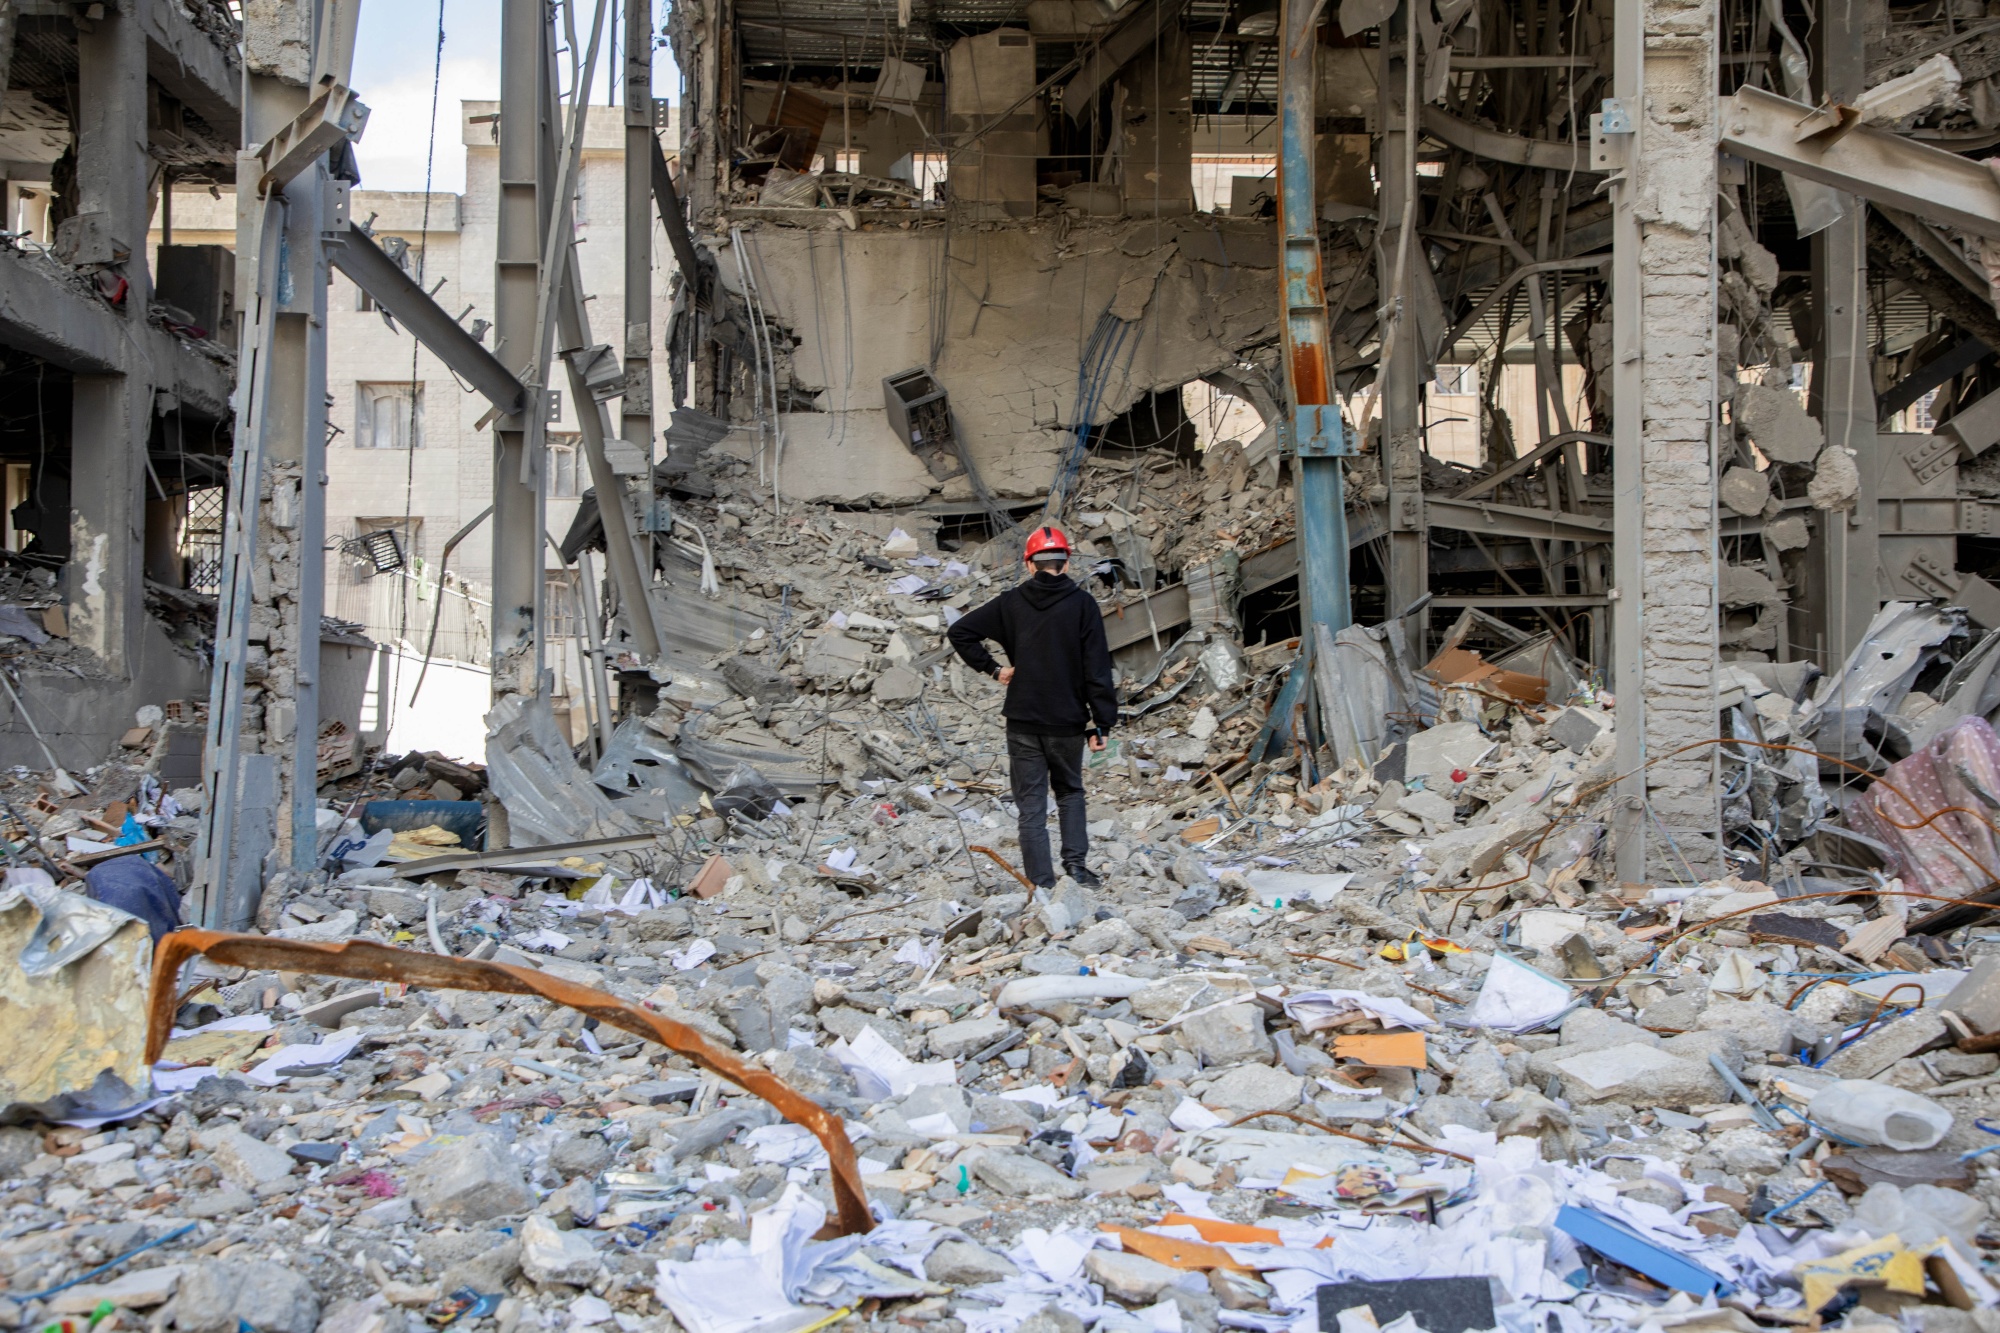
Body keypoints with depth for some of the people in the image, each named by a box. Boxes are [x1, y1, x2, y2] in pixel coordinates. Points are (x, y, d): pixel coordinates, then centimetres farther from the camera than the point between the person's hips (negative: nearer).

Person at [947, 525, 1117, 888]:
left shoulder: (1012, 602, 0)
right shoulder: (1082, 604, -6)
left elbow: (961, 631, -1)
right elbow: (1097, 668, -9)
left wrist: (992, 669, 5)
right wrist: (1102, 723, -5)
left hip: (1023, 723, 0)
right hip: (1068, 721, 0)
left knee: (1031, 807, 5)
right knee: (1070, 792, 22)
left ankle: (1042, 885, 3)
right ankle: (1075, 862, 7)